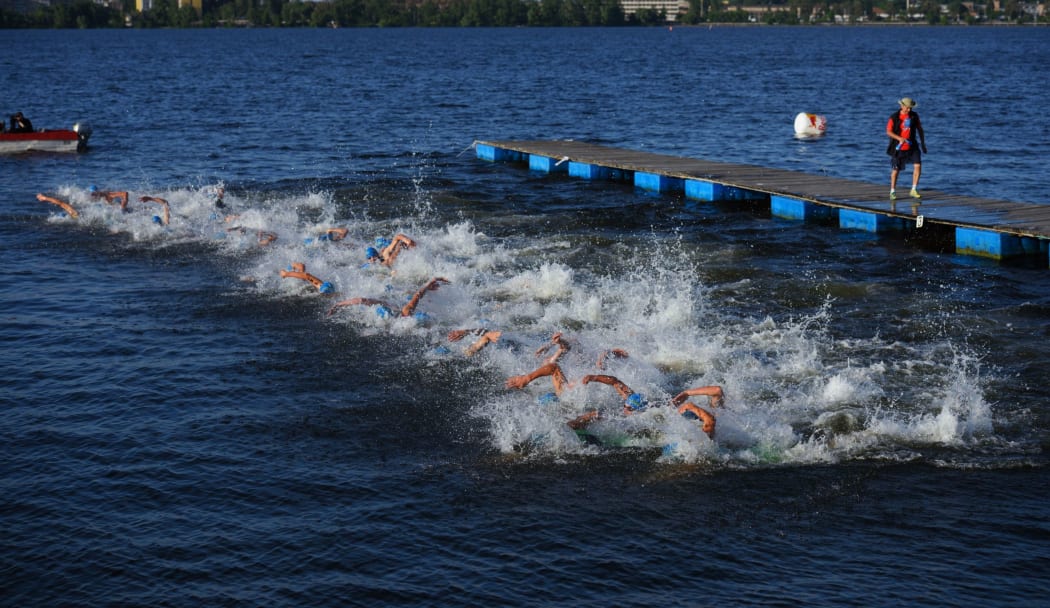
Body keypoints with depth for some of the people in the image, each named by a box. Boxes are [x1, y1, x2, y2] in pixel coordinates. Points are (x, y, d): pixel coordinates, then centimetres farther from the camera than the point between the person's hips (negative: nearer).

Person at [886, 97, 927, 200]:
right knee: (895, 170, 6)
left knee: (917, 166, -14)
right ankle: (892, 192, 22)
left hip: (911, 147, 2)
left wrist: (923, 144, 11)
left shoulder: (914, 116, 2)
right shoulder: (894, 117, -9)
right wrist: (899, 138, -28)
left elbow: (920, 130, 12)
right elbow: (888, 131, -12)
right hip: (898, 148, -2)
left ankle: (914, 190, -6)